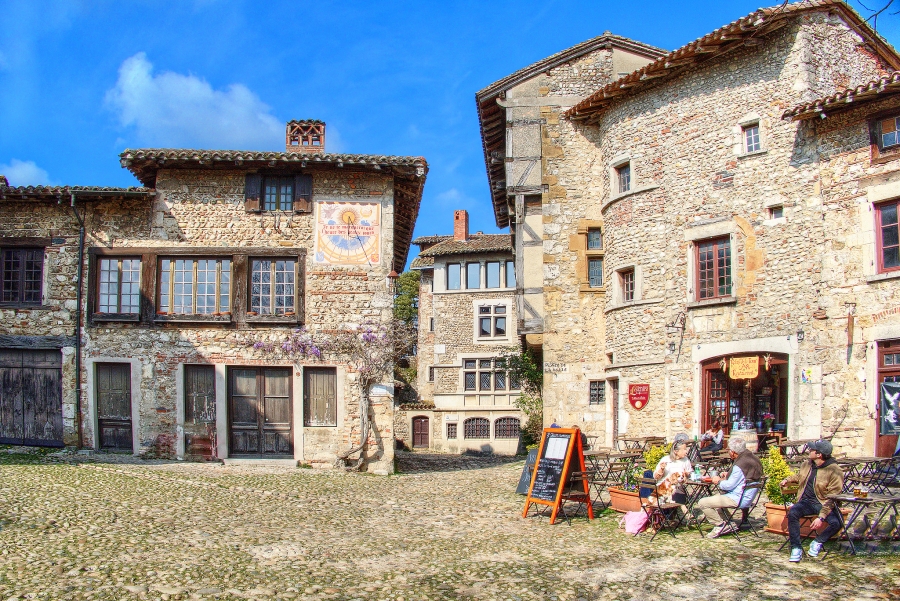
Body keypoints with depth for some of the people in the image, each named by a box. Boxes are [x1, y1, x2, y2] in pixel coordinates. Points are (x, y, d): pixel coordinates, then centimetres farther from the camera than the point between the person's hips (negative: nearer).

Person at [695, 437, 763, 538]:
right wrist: (728, 475, 10)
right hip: (747, 497, 11)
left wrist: (719, 481, -4)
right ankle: (727, 524, 20)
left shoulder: (739, 465, -26)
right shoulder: (752, 457, 4)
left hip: (737, 499, -11)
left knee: (702, 503, -13)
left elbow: (729, 485, -22)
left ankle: (721, 525, 0)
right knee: (715, 497, 33)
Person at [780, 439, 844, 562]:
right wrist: (788, 479, 12)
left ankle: (817, 542, -2)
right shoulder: (807, 465, 6)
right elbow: (799, 477, 33)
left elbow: (832, 498, -18)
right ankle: (796, 548, -18)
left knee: (836, 523, -31)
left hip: (823, 503, -4)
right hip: (806, 501, 4)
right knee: (792, 513, -27)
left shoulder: (835, 471, -15)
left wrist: (821, 517, -27)